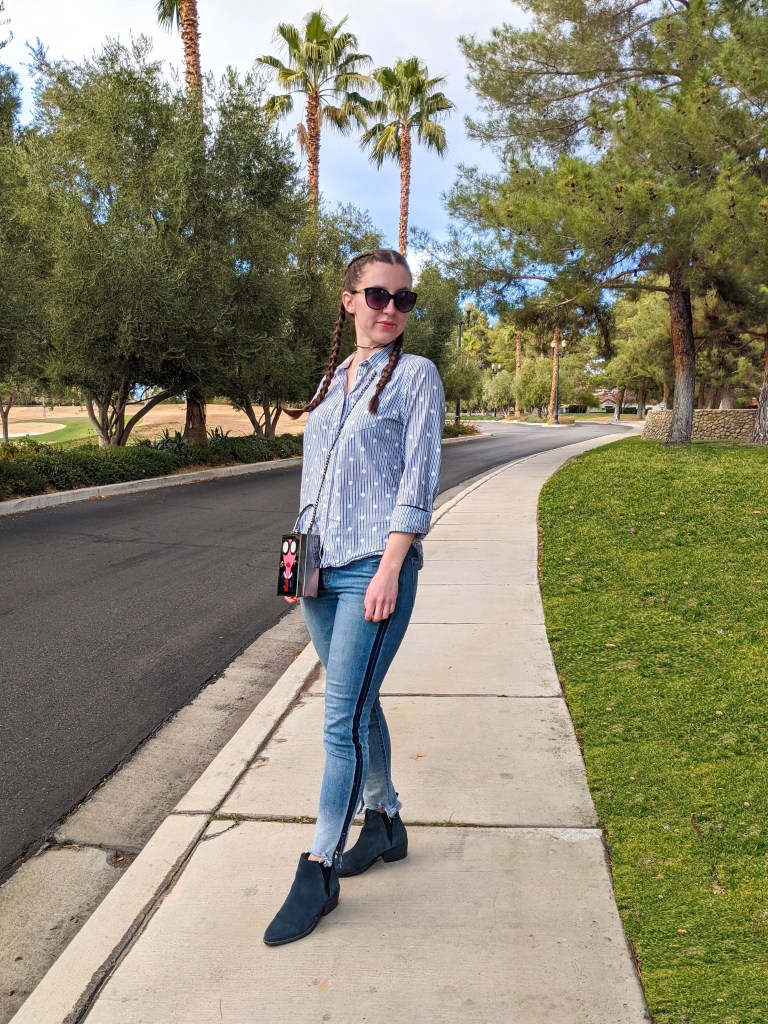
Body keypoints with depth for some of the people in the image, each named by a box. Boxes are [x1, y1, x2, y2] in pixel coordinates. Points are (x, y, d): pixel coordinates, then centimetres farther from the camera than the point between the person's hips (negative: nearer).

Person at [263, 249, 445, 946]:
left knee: (343, 720, -6)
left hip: (375, 568, -6)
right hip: (323, 570, 6)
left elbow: (418, 482, -9)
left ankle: (319, 872, 7)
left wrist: (389, 571, -17)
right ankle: (385, 824, 34)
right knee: (359, 705, 16)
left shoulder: (415, 376, -2)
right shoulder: (333, 378, 16)